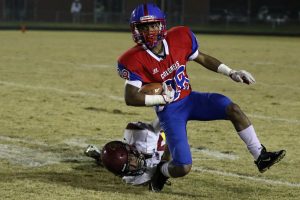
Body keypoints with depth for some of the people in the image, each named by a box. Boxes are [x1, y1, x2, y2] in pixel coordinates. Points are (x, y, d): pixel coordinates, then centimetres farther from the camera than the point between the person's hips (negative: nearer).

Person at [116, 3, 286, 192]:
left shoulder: (179, 39, -7)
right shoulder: (135, 60, -18)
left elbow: (202, 58, 9)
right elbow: (131, 98, -20)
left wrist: (231, 73, 3)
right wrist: (164, 98, -20)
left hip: (190, 99, 4)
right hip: (169, 111, -4)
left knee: (233, 109, -19)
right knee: (183, 167, -17)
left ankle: (261, 157, -10)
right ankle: (162, 170, 19)